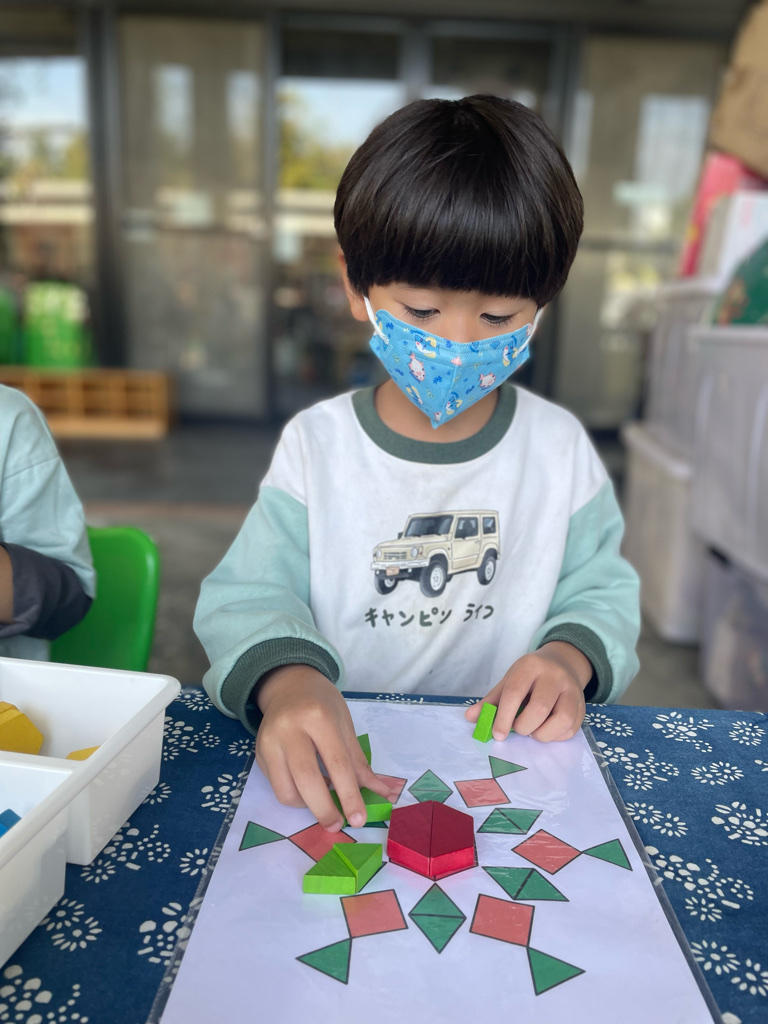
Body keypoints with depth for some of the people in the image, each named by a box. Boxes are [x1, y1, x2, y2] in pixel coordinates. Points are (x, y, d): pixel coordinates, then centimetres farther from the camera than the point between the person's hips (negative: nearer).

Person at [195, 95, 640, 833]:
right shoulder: (315, 446, -5)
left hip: (506, 758, 2)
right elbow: (248, 597, -8)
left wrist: (571, 658, -14)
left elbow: (601, 590, 7)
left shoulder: (560, 447, -1)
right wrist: (286, 681, -29)